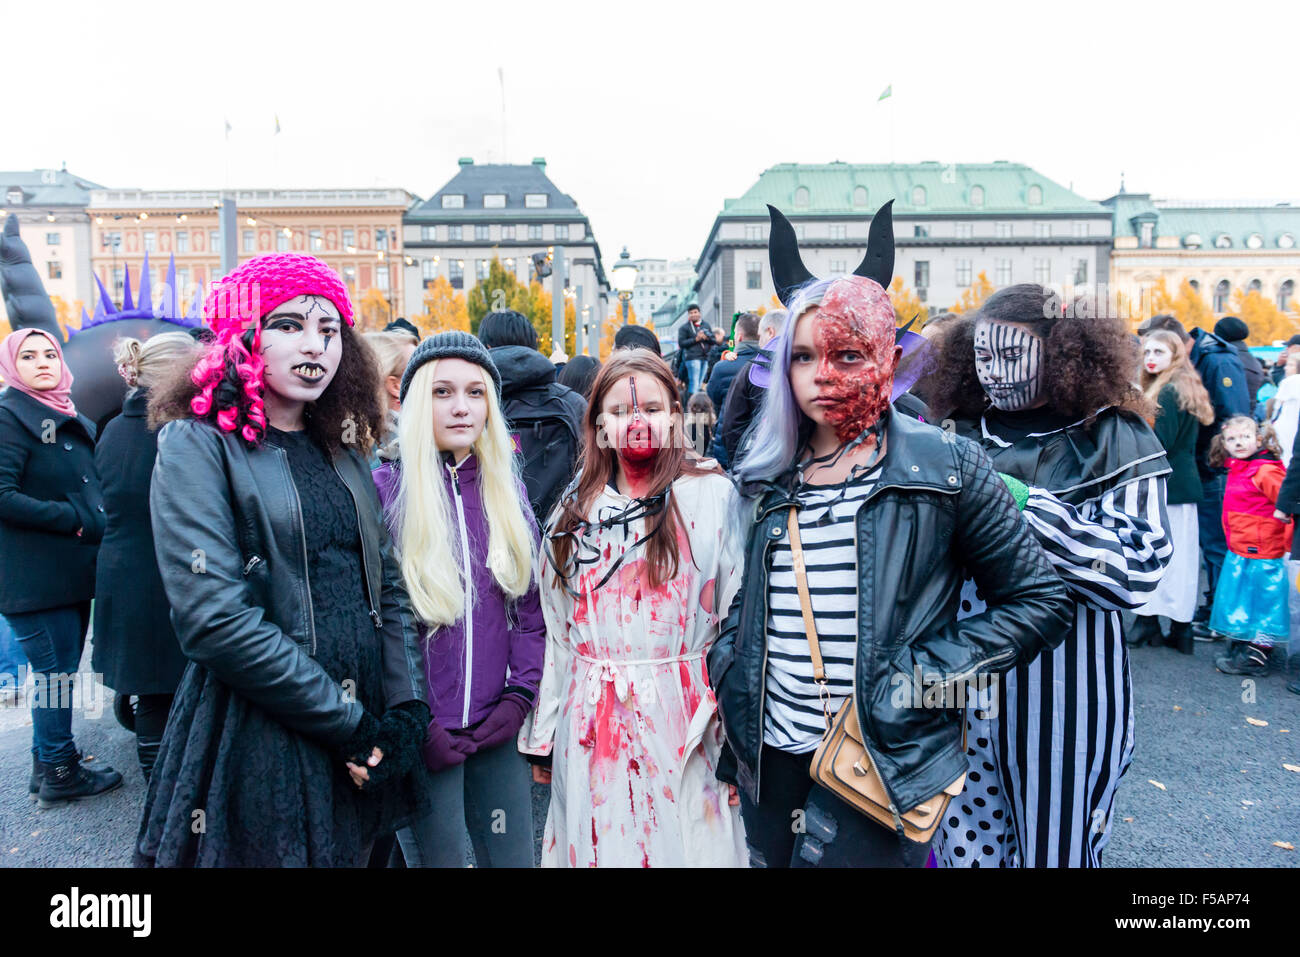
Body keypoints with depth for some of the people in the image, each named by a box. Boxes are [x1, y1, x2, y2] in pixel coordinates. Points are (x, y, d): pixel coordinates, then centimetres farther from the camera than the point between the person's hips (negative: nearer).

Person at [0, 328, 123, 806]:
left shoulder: (71, 420, 17)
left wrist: (96, 522, 7)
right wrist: (74, 520, -16)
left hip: (71, 570, 8)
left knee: (60, 672, 15)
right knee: (56, 674, 0)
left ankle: (48, 765, 27)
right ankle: (58, 773, 13)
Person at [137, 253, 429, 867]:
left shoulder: (342, 452, 8)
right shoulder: (198, 445, -9)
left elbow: (388, 590, 6)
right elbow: (216, 619, -19)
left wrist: (405, 715, -7)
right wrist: (352, 724, -17)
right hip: (258, 750, -5)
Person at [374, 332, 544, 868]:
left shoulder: (507, 488, 6)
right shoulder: (385, 490, -7)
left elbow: (532, 604, 9)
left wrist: (521, 693, -2)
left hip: (497, 729, 4)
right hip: (422, 739, -4)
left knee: (513, 857, 14)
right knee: (437, 858, 8)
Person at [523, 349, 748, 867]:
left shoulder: (712, 497, -5)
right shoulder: (575, 511, 6)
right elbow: (555, 632, 10)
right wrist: (542, 737, 12)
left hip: (682, 724, -3)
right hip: (591, 725, 3)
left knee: (681, 847, 9)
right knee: (599, 846, 14)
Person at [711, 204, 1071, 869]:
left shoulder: (944, 466, -9)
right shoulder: (767, 478, 4)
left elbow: (1039, 599, -6)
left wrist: (917, 680, -13)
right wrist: (726, 683, 3)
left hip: (883, 759, -4)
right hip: (769, 756, 5)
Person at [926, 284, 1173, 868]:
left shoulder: (1110, 439, -7)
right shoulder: (966, 435, 5)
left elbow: (1137, 570, -17)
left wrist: (1022, 506, -21)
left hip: (1063, 689, -3)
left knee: (1053, 844, 13)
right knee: (967, 840, 15)